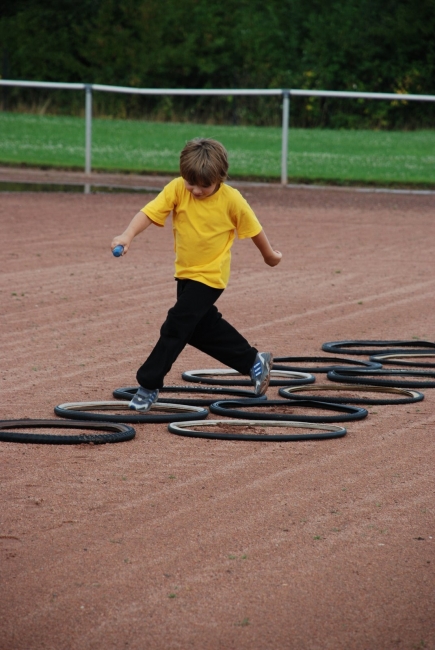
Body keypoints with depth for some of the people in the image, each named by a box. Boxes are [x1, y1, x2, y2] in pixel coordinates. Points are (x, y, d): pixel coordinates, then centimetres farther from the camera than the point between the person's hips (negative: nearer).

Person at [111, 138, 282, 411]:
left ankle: (149, 384, -5)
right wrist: (128, 235, -41)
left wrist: (269, 254, 12)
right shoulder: (177, 189, -13)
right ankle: (254, 361, 33)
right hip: (185, 272, 6)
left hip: (210, 275, -6)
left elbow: (252, 228, -2)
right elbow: (149, 212, -24)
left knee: (177, 325, -13)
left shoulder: (231, 200, -17)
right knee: (202, 327, 17)